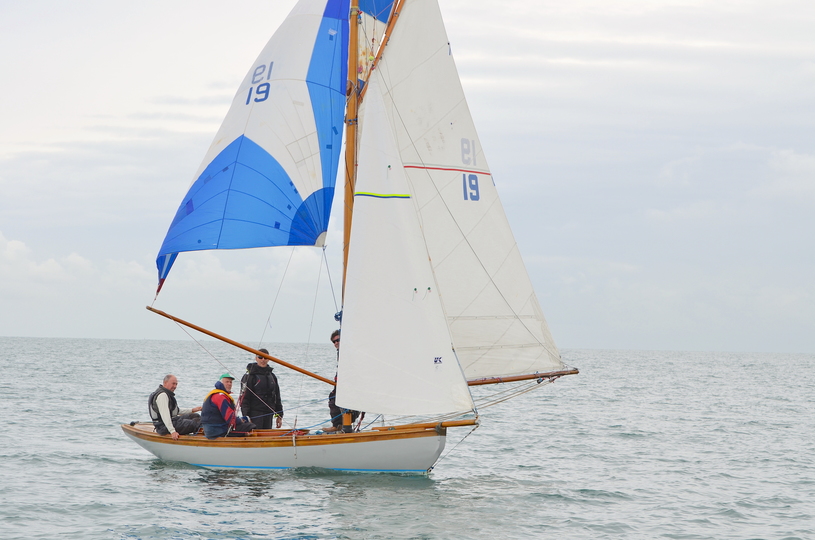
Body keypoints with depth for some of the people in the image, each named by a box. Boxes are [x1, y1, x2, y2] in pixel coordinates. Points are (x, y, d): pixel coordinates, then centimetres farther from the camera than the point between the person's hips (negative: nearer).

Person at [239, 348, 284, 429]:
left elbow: (277, 398, 20)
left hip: (268, 413, 6)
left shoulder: (272, 376, 15)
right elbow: (244, 397, -8)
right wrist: (246, 416, -15)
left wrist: (279, 416, 16)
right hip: (255, 413, -6)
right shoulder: (249, 376, -4)